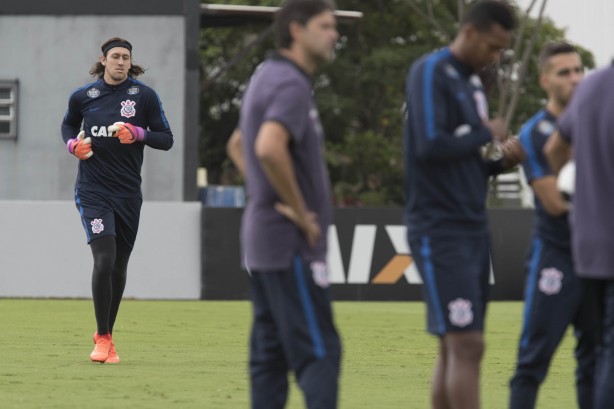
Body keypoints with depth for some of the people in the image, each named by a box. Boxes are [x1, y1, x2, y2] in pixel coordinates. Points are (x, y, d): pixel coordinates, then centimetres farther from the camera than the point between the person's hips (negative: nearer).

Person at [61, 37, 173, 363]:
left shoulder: (145, 96, -1)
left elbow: (166, 139, 1)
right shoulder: (82, 97, 2)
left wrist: (139, 134, -17)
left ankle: (105, 335, 25)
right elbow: (69, 124, 22)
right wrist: (73, 144, 1)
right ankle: (103, 338, -8)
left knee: (118, 267, 9)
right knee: (104, 260, -17)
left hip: (128, 193, 2)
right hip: (93, 190, -2)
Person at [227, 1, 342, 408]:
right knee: (319, 351, -12)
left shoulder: (267, 78, 16)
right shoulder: (291, 84, -15)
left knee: (270, 355, 9)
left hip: (263, 237, 10)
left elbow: (238, 146, 31)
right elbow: (270, 148, -33)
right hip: (290, 242, -10)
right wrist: (300, 211, -21)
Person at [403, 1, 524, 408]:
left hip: (473, 229, 8)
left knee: (455, 350, 8)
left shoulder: (472, 81, 16)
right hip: (439, 232, -8)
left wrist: (500, 160, 3)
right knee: (466, 344, -13)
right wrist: (486, 133, -9)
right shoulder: (431, 73, -10)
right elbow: (431, 146, -23)